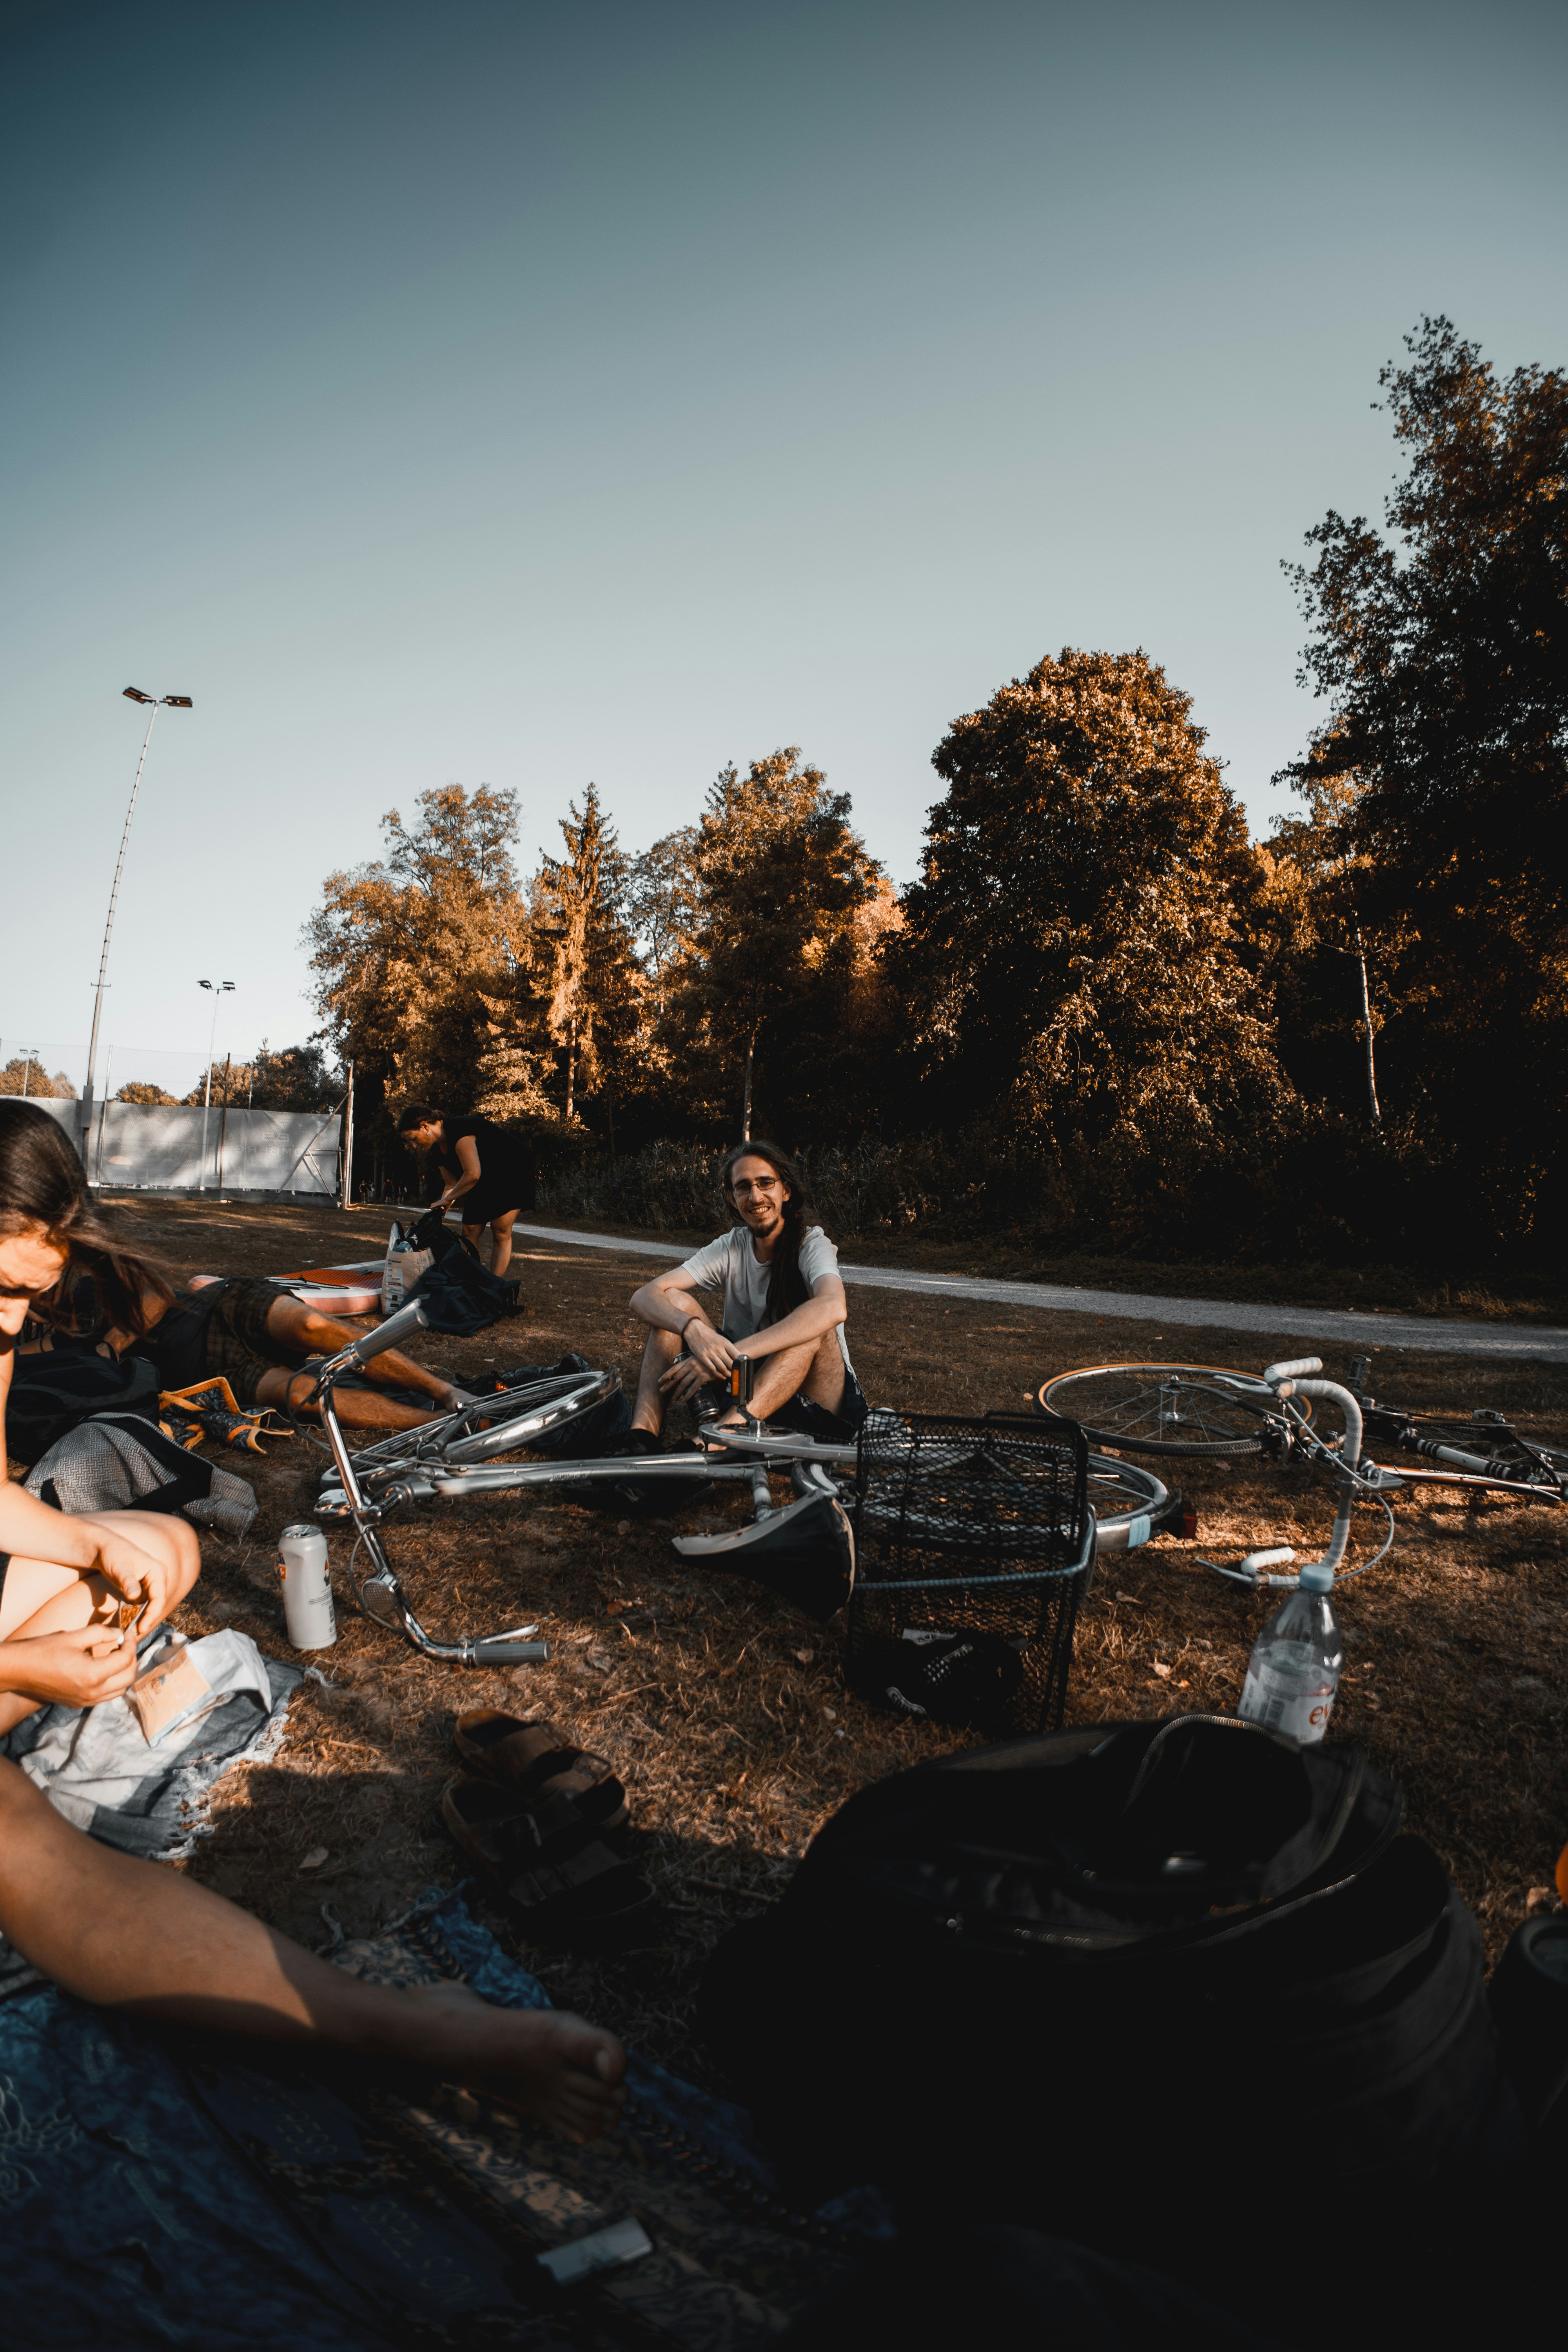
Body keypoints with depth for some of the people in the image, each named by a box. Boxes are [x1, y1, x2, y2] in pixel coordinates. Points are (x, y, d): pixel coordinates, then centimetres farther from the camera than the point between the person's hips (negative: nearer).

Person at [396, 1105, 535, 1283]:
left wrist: (448, 1199, -18)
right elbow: (452, 1184, 8)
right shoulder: (438, 1147, 2)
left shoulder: (459, 1130, -27)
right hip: (485, 1181, 9)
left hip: (512, 1170, -9)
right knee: (470, 1231, -1)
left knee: (501, 1232, -12)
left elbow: (473, 1174, -31)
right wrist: (441, 1208, -8)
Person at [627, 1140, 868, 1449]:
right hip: (748, 1383, 4)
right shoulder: (730, 1249, -1)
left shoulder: (812, 1246, -13)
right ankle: (642, 1436, -28)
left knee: (813, 1327, -33)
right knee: (673, 1301, -10)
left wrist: (734, 1353, -44)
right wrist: (694, 1329, -35)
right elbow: (644, 1297, -12)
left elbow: (833, 1308, -38)